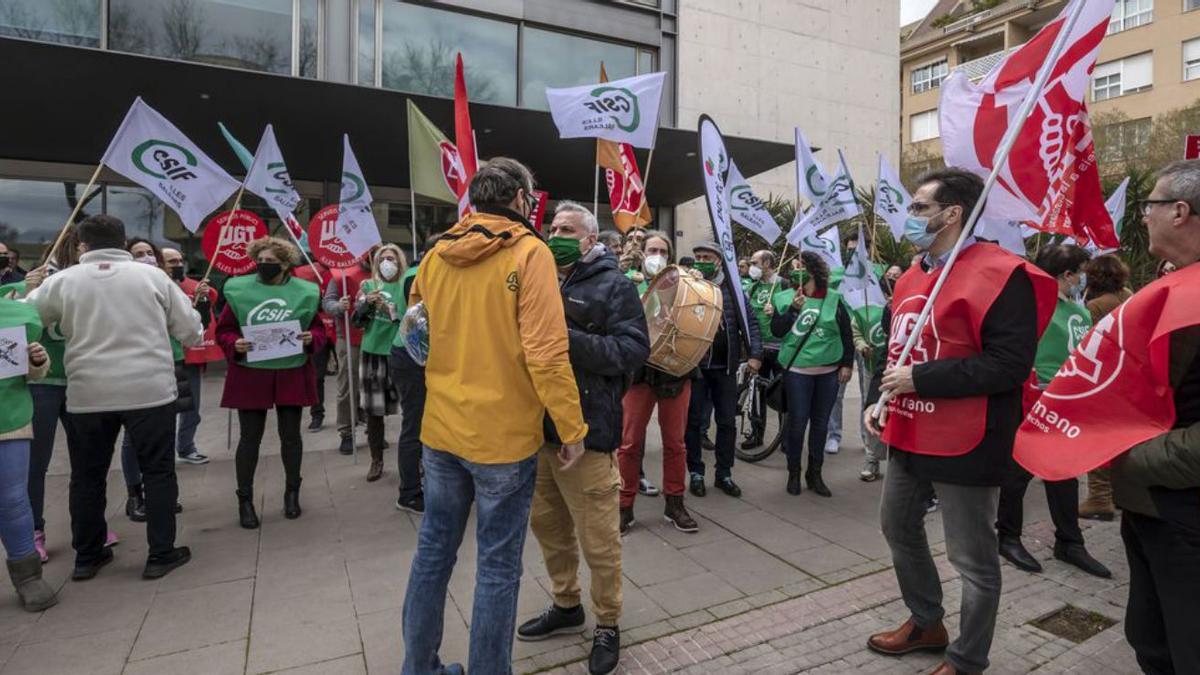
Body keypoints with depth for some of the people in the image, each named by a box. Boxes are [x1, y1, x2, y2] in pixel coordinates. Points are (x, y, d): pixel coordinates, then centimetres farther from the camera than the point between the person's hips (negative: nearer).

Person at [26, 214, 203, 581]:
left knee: (87, 476, 17)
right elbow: (191, 331, 2)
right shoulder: (152, 275, 0)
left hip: (87, 395, 2)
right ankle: (161, 554, 13)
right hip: (150, 391, -1)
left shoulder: (63, 280, 1)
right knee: (158, 471, 8)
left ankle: (87, 556, 29)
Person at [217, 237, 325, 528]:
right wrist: (234, 345, -19)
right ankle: (245, 499, 21)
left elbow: (320, 329, 5)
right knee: (249, 437, 6)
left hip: (291, 373, 1)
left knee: (290, 435, 10)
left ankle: (292, 492, 28)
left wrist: (311, 338, -16)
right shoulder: (239, 290, -2)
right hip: (250, 374, -1)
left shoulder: (304, 292, 0)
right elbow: (223, 330, 1)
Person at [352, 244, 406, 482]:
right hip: (373, 351, 2)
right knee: (373, 409, 5)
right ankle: (376, 460, 19)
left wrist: (391, 310, -17)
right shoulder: (368, 285, 11)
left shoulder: (406, 285, 5)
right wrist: (366, 303, -12)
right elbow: (357, 320, 6)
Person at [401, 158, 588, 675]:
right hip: (503, 433, -6)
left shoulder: (435, 255, 6)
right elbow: (545, 352, -18)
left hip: (440, 429, 6)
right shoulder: (528, 251, -11)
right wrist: (572, 429, -12)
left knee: (433, 550, 19)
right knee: (497, 565, 8)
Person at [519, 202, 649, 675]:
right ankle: (566, 605, 39)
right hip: (541, 426, 7)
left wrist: (570, 340, -23)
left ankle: (607, 625, 26)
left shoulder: (613, 286, -5)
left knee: (598, 538, 4)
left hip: (587, 430, -7)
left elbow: (634, 349, -15)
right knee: (546, 523, 18)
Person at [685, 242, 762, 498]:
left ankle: (724, 473, 22)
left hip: (725, 366, 2)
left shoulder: (733, 288, 5)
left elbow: (749, 323, 3)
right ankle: (696, 473, 19)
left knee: (727, 421, 8)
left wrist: (755, 354, -7)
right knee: (693, 421, 6)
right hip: (693, 365, -1)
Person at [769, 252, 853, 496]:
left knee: (821, 423, 10)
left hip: (829, 372, 2)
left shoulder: (834, 299, 2)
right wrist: (793, 308, -19)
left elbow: (847, 334, 6)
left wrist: (847, 364, 3)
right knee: (797, 422, 1)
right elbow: (777, 331, -7)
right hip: (797, 370, -1)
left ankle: (815, 473, 24)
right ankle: (793, 473, 17)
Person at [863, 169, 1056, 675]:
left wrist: (919, 378, -22)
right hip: (908, 437, 9)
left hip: (963, 444, -9)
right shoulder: (911, 278, 12)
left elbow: (1010, 364, -24)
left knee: (973, 558, 8)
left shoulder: (1000, 274, -16)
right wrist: (877, 400, 7)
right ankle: (926, 623, 44)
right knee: (899, 528, 22)